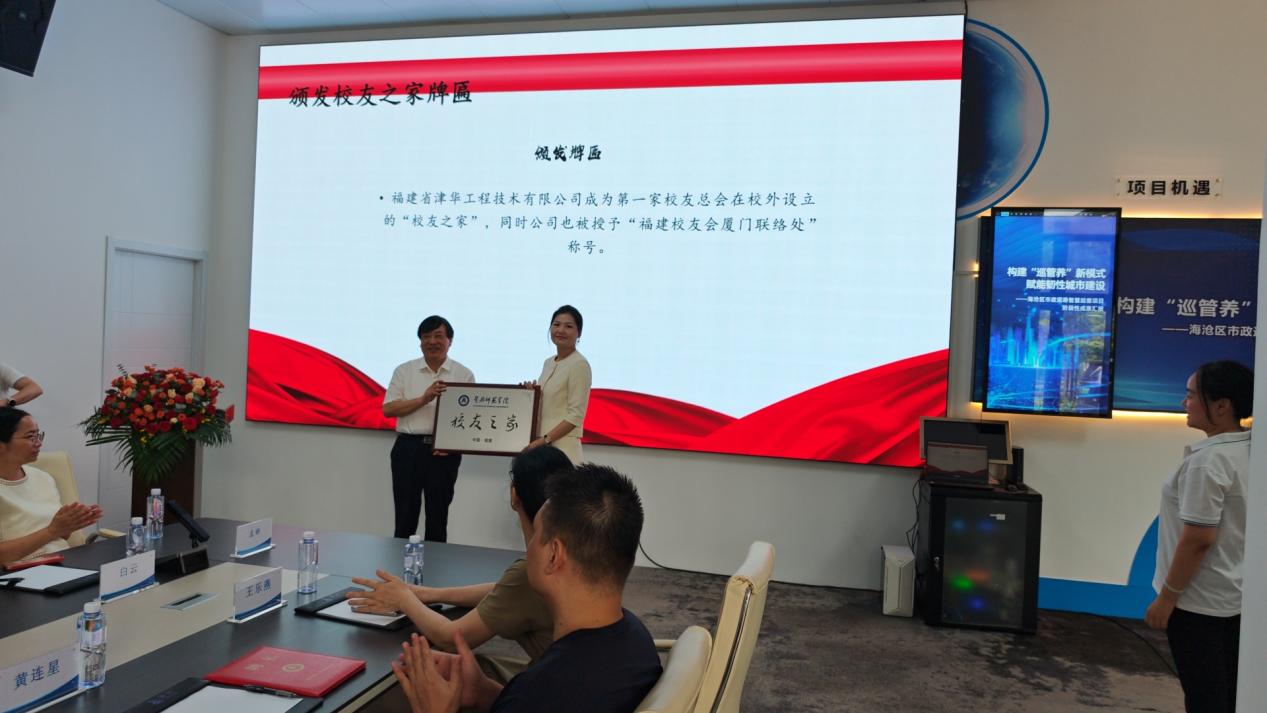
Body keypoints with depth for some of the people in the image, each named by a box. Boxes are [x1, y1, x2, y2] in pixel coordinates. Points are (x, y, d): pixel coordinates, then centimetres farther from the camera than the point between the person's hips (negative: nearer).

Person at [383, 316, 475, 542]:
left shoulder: (464, 375, 4)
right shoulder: (404, 371, 6)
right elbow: (388, 409, -1)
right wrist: (423, 399, -14)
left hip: (444, 452, 0)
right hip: (409, 447, 1)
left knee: (438, 517, 8)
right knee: (405, 516, 5)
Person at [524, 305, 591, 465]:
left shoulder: (579, 364, -8)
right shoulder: (548, 363, 16)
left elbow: (576, 415, -13)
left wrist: (545, 439, -18)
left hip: (562, 446, -7)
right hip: (539, 444, 7)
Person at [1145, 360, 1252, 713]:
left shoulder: (1208, 460, -23)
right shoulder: (1251, 452, 3)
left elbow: (1198, 539, -24)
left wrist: (1166, 597, -15)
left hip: (1199, 600, -8)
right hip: (1238, 595, 8)